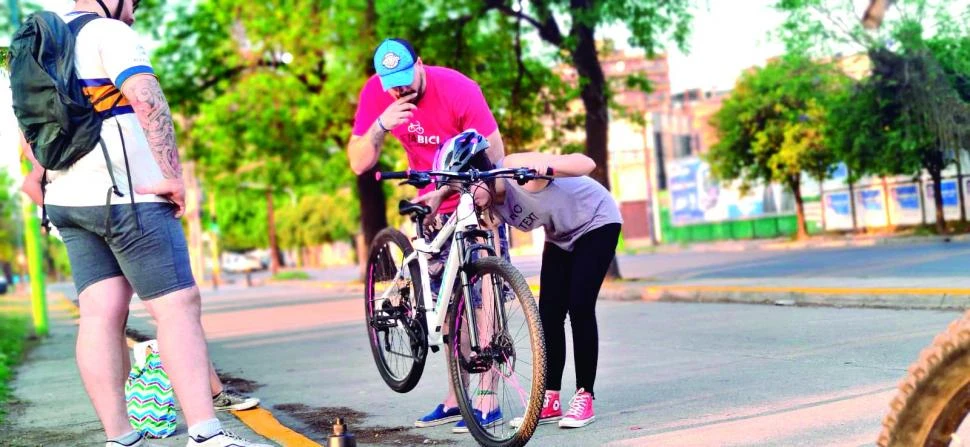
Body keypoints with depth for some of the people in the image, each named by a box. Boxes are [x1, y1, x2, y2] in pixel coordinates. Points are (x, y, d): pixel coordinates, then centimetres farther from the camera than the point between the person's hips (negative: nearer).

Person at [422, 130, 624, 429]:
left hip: (597, 222, -7)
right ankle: (550, 401, 3)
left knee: (580, 309, -14)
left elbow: (586, 163, -39)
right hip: (561, 235, 7)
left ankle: (584, 398, -5)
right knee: (549, 314, -3)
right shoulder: (487, 202, -14)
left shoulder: (518, 167, -35)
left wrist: (547, 167, -57)